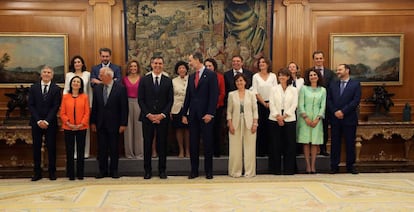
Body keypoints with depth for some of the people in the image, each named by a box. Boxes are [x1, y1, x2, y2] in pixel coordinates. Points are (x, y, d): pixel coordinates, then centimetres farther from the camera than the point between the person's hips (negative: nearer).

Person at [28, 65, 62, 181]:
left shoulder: (56, 89, 1)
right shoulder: (33, 88, 7)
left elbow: (55, 107, -5)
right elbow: (31, 105, 1)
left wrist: (47, 121, -13)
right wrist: (38, 120, -9)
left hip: (50, 123, -2)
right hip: (36, 123, 2)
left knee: (51, 147, 1)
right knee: (36, 148, 4)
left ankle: (52, 172, 10)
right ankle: (37, 173, 11)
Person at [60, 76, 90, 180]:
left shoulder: (85, 97, 2)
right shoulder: (65, 97, 5)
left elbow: (87, 112, -1)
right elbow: (62, 113, 2)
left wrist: (81, 124, -11)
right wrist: (68, 123, -11)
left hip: (81, 128, 0)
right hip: (68, 128, 1)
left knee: (80, 151, 5)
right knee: (69, 151, 4)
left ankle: (80, 173, 13)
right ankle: (70, 174, 13)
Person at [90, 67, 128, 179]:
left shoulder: (120, 88, -7)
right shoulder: (97, 88, 5)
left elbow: (124, 107, -8)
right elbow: (94, 106, 9)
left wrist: (123, 124, -11)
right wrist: (93, 122, 6)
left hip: (114, 124, -3)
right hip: (100, 124, 4)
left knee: (114, 148, 6)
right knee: (101, 148, 8)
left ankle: (114, 170, 17)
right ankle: (102, 170, 18)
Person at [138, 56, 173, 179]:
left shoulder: (168, 81, 6)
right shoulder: (144, 80, 4)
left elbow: (170, 100, 2)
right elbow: (140, 100, 0)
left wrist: (162, 115, -9)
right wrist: (149, 115, -9)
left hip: (162, 118, 0)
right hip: (147, 117, 0)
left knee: (162, 144, 4)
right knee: (147, 144, 4)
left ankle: (162, 170, 13)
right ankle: (147, 170, 13)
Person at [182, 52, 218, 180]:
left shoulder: (211, 75, -5)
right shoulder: (191, 77, 14)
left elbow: (214, 95, -10)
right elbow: (188, 96, 15)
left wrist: (210, 113, -16)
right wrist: (184, 114, 10)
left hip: (206, 115, -5)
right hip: (193, 115, 5)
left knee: (208, 143, 3)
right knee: (193, 144, 6)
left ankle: (208, 171, 13)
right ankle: (194, 170, 14)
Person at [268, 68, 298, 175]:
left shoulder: (293, 90, 7)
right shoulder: (274, 89, 8)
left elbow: (294, 105, -2)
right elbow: (271, 104, 1)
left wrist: (284, 116, -11)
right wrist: (277, 116, -11)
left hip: (289, 120, 0)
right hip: (275, 120, 0)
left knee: (289, 145, 0)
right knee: (275, 145, 1)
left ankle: (288, 169, 8)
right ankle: (276, 169, 9)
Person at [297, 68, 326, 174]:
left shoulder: (322, 90, 9)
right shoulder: (304, 88, 4)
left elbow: (323, 106, 5)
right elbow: (300, 105, -1)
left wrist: (317, 119, -7)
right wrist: (306, 118, -9)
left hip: (317, 119, 1)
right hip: (305, 118, -1)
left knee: (315, 142, 0)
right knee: (306, 142, -2)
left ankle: (313, 165, 4)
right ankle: (308, 165, 2)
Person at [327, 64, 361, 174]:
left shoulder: (356, 84, 2)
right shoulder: (333, 85, 12)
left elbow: (356, 101, -8)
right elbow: (329, 100, 6)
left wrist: (343, 111, -14)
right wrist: (335, 112, -9)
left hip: (349, 118, -3)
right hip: (335, 118, 3)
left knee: (350, 143, 3)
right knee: (335, 143, 4)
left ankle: (350, 166, 13)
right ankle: (334, 166, 10)